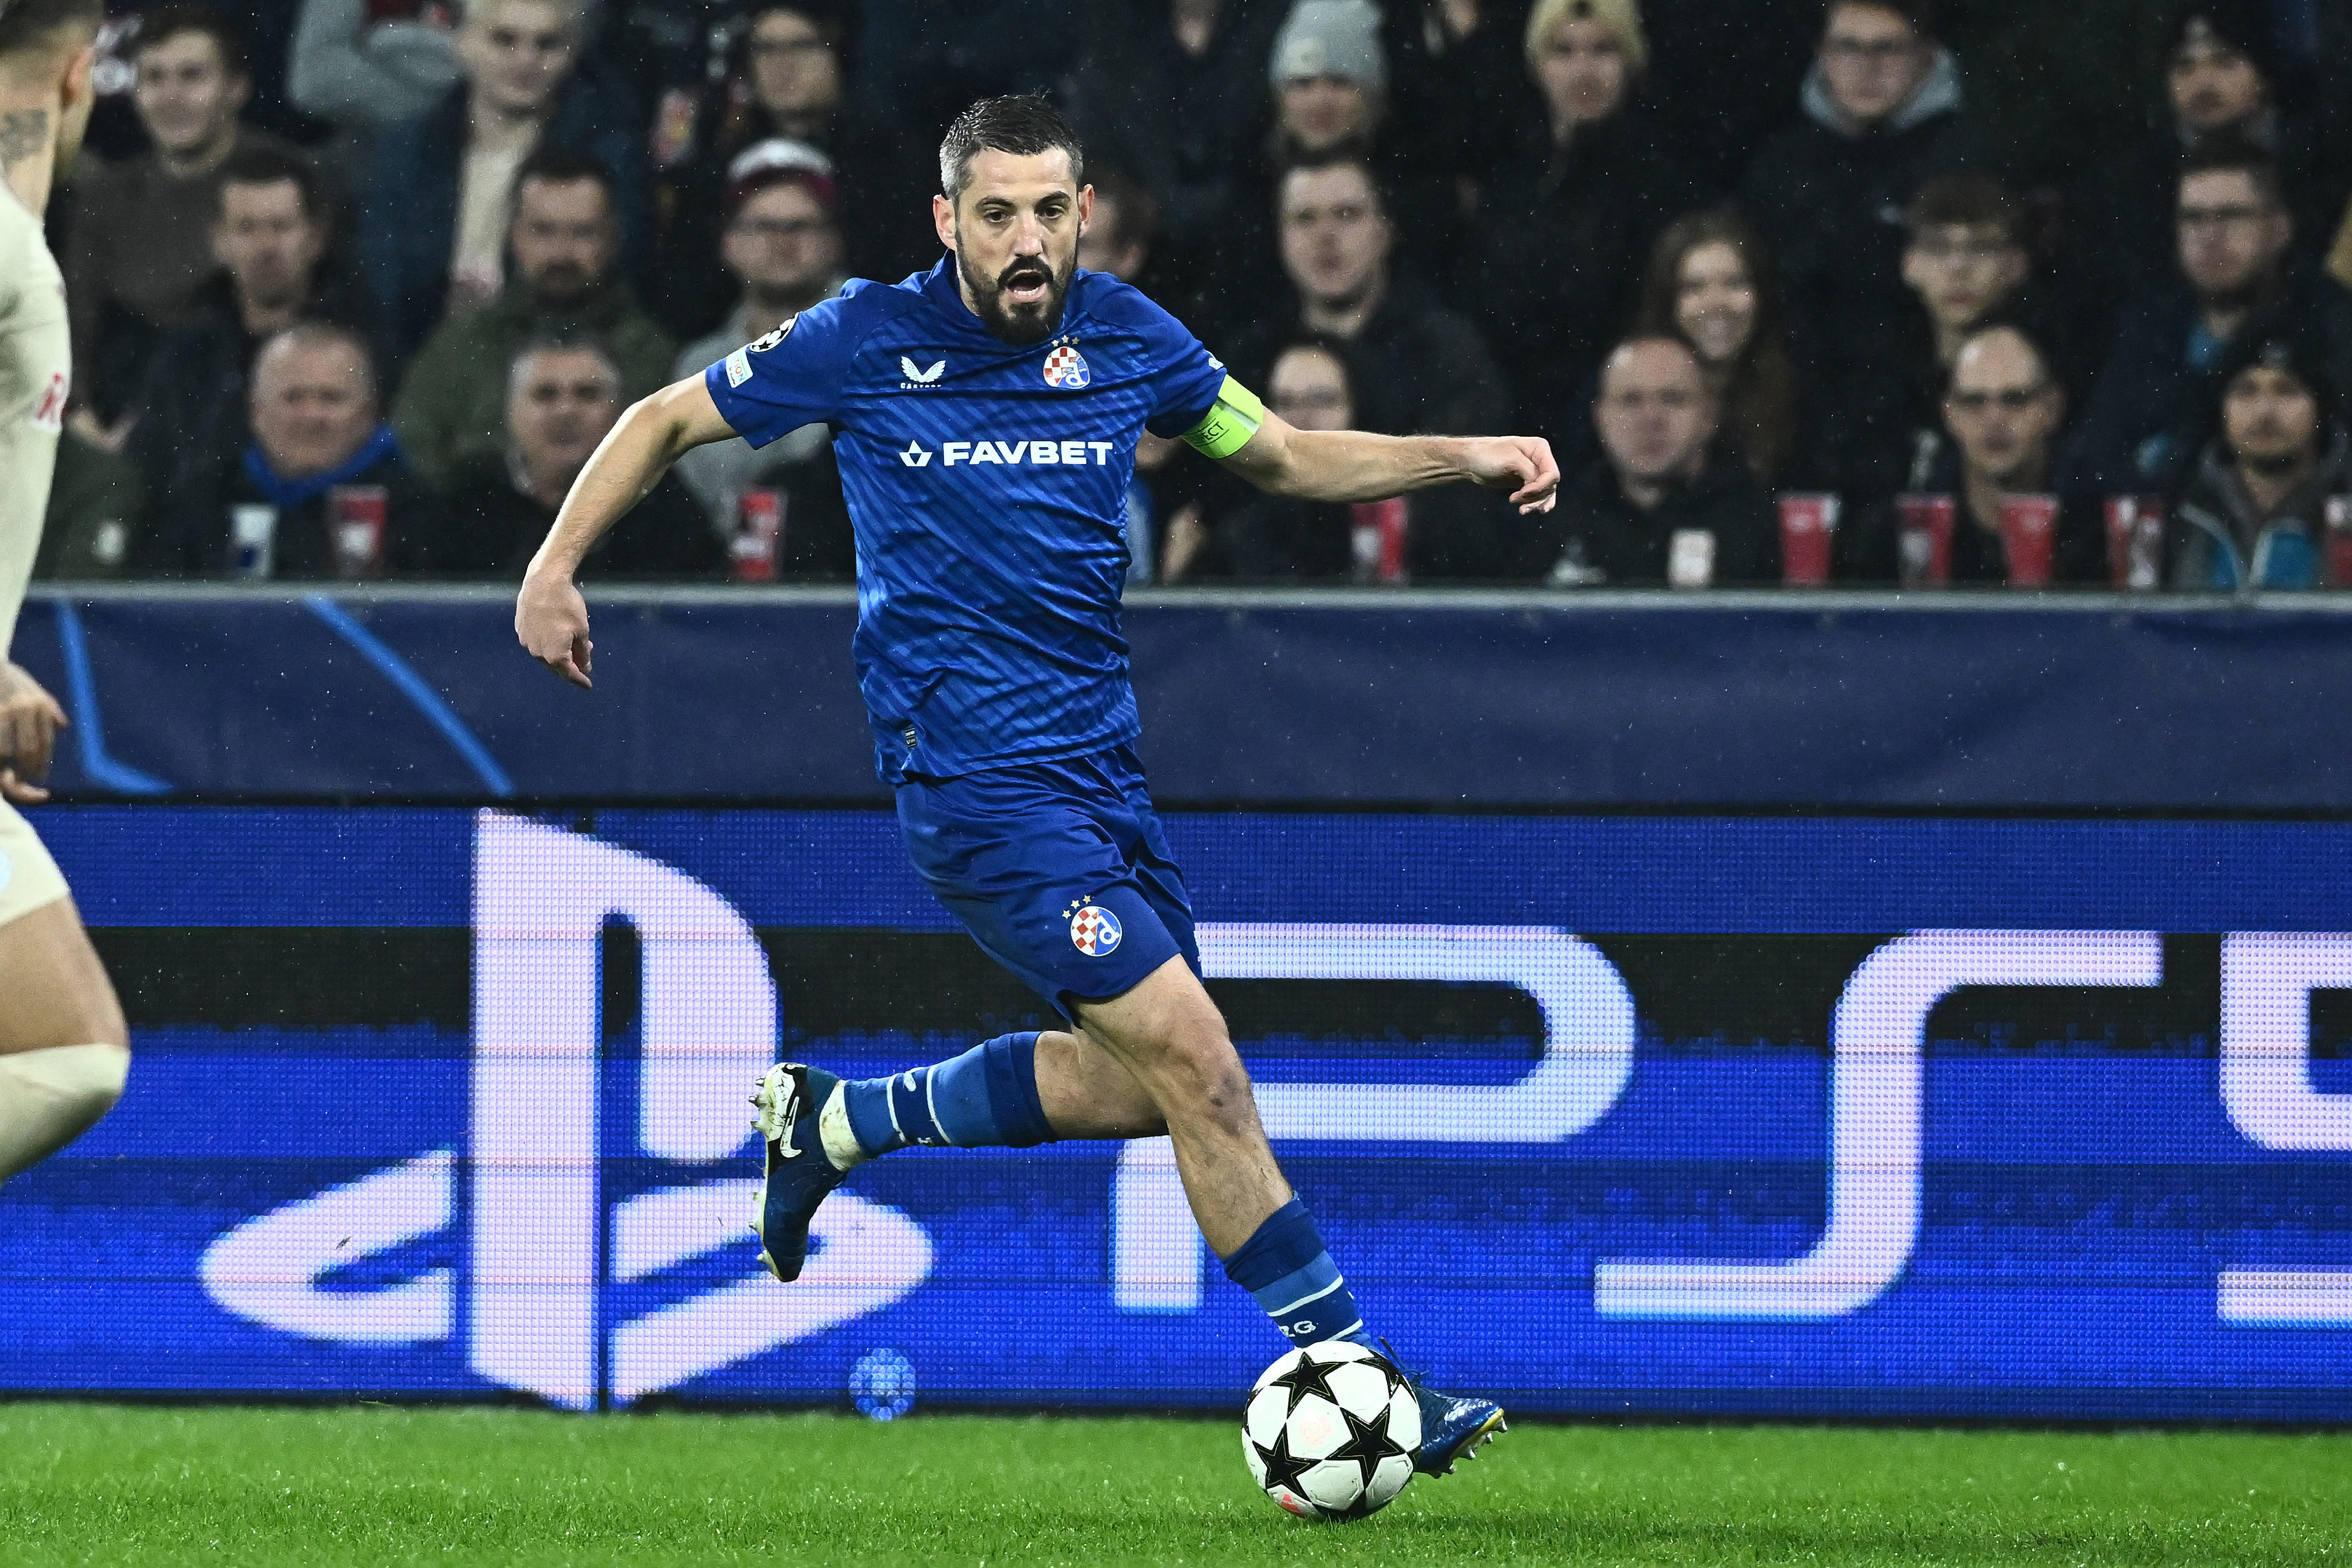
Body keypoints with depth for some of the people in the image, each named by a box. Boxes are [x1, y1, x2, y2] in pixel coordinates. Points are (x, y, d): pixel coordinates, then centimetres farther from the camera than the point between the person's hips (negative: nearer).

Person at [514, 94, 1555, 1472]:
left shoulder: (1127, 337, 4)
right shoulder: (870, 343, -8)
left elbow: (1281, 455, 17)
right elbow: (667, 421, 4)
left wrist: (1464, 459, 4)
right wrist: (558, 565, -5)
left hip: (1100, 759, 7)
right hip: (976, 777, -7)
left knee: (1139, 1080, 12)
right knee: (1196, 1061, -14)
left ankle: (837, 1122, 28)